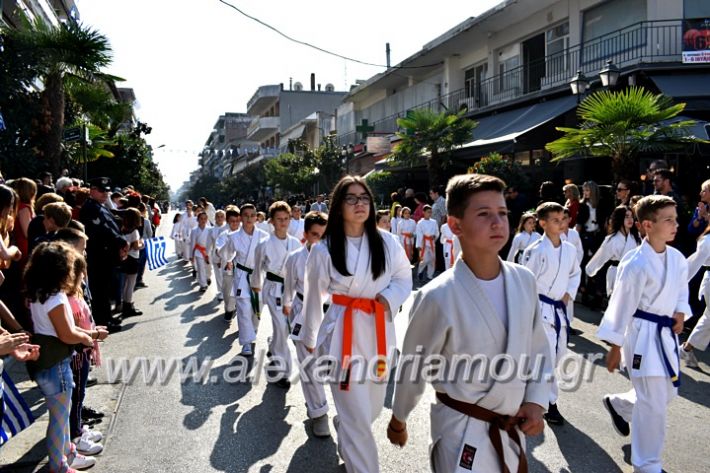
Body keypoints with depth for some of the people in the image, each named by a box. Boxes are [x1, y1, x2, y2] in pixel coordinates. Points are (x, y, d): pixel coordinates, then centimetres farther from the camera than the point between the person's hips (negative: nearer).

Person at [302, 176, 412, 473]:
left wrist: (389, 298, -12)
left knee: (373, 406, 20)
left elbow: (404, 277, 9)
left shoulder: (386, 242, -3)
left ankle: (342, 429, 53)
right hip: (343, 331, -4)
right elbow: (313, 298, 3)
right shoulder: (324, 250, -9)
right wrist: (309, 337, 14)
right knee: (357, 416, -4)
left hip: (380, 330, 4)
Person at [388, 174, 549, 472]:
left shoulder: (524, 280, -7)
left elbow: (537, 348, 7)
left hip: (513, 429, 6)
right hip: (462, 436, -5)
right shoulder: (438, 297, -23)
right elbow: (413, 368, -9)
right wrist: (398, 420, 4)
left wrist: (536, 401, -4)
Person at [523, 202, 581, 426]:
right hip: (540, 309, -6)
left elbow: (576, 273, 19)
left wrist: (569, 293, 3)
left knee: (558, 354, 15)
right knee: (547, 356, -6)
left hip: (559, 309, 7)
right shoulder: (535, 251, -15)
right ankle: (550, 403, 8)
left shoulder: (570, 249, 3)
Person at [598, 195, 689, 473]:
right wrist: (615, 347, -11)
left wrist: (680, 313, -2)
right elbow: (621, 306, -16)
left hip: (666, 334, 8)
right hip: (643, 336, -8)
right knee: (653, 405, -2)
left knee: (667, 393, 20)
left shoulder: (677, 258, 2)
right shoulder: (636, 264, -21)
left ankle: (618, 404, 47)